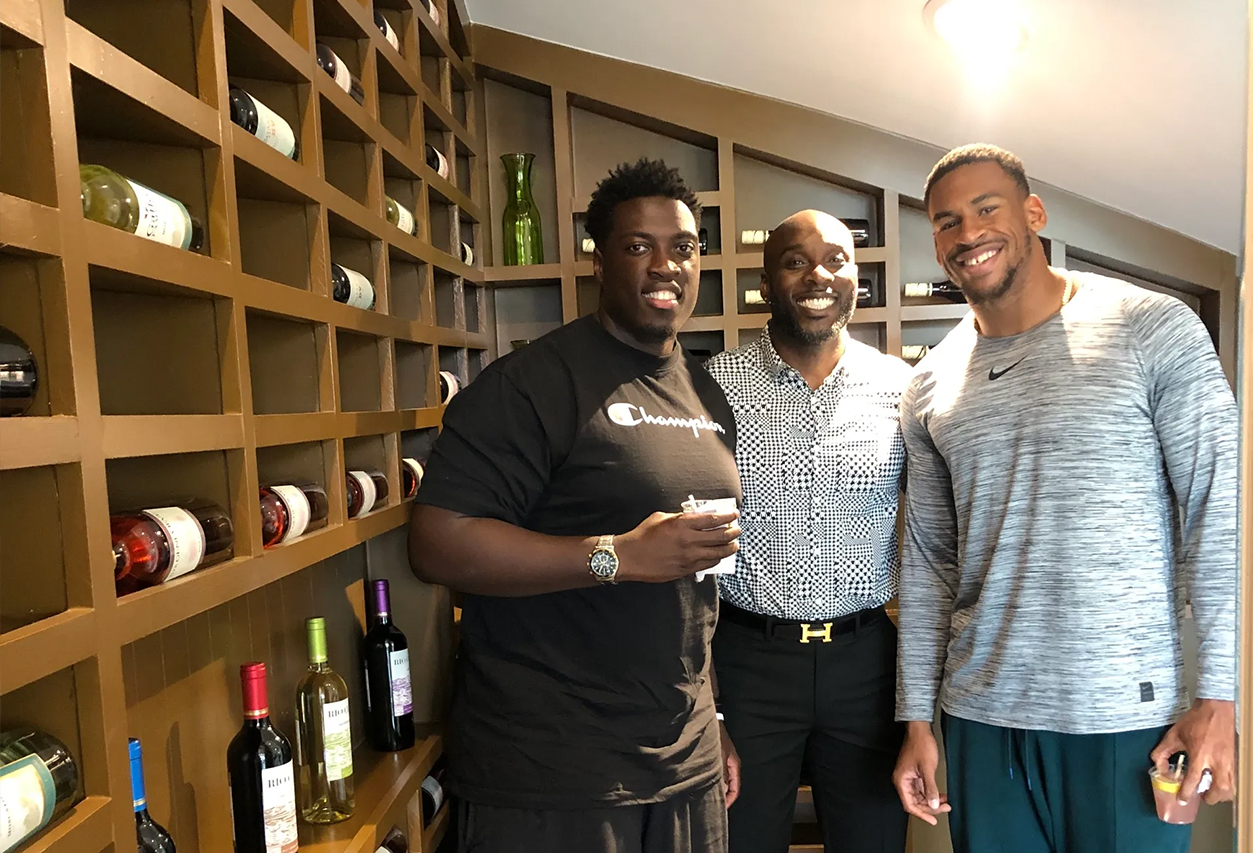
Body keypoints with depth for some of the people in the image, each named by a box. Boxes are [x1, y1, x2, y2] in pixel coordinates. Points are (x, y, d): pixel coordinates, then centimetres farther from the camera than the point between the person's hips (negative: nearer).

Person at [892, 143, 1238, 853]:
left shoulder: (1154, 328, -4)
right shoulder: (931, 387, 5)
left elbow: (1216, 514, -6)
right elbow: (928, 561, 7)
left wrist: (1218, 697, -10)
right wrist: (917, 717, 5)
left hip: (1126, 714, -3)